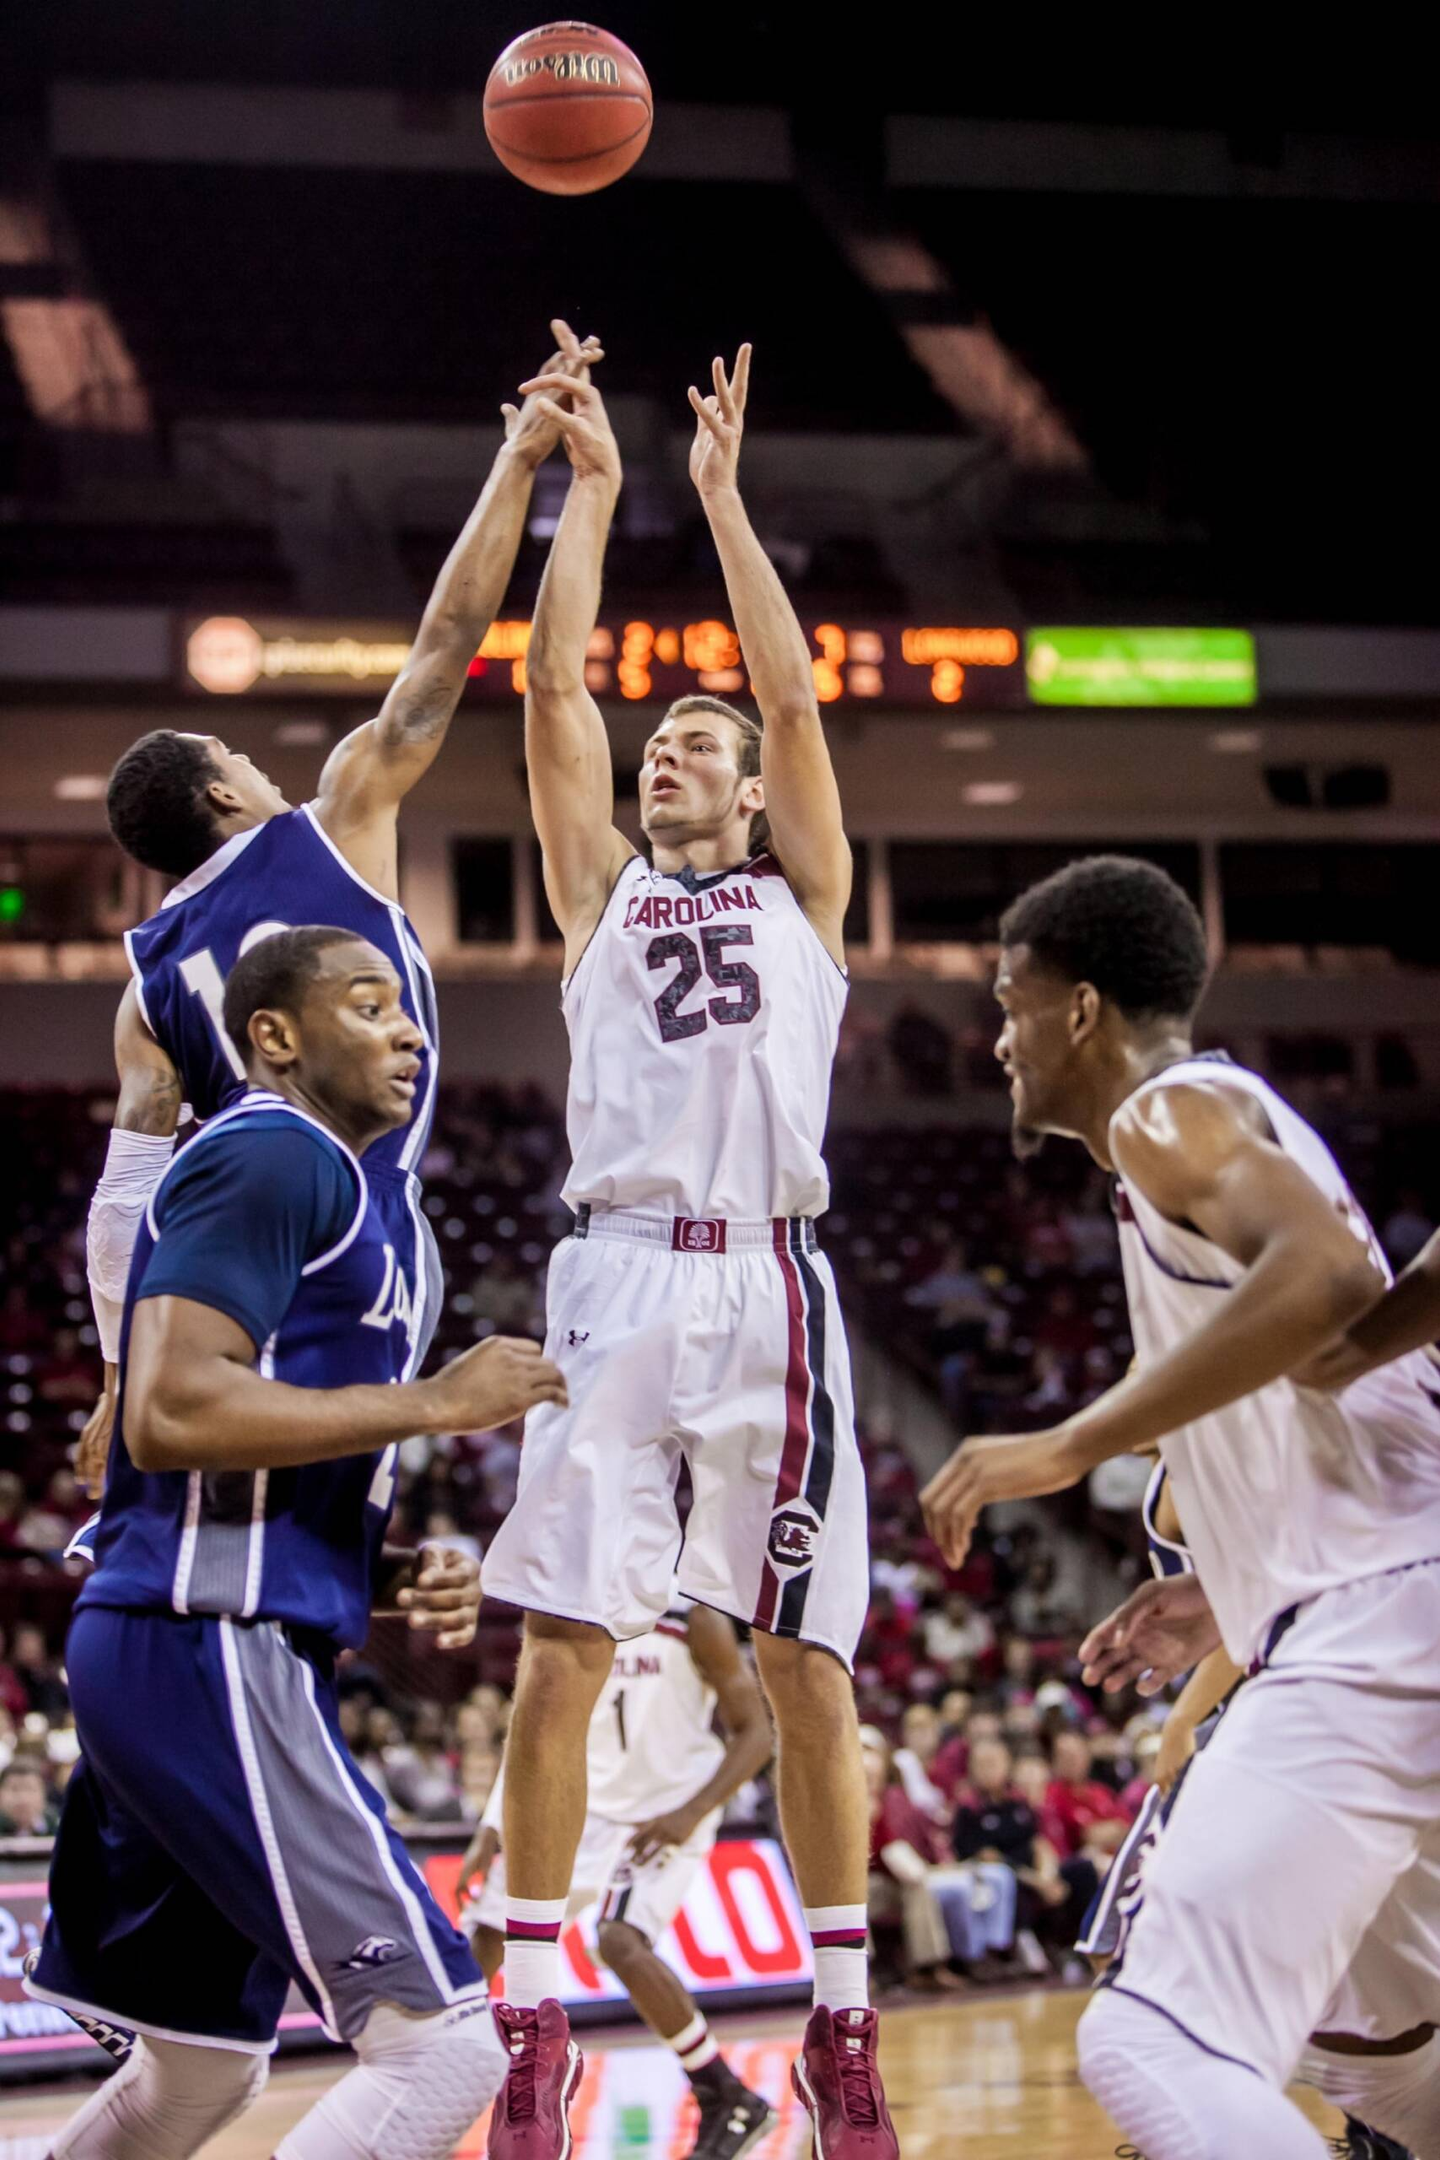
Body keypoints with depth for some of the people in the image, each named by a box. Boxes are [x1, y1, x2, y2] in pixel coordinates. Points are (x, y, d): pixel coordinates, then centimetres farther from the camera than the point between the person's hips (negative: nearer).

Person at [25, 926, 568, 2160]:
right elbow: (168, 1413, -22)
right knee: (442, 2043, -14)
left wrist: (389, 1584, 9)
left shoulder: (324, 1181, 23)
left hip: (177, 1653, 11)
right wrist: (435, 1404, -15)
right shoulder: (274, 1156, -8)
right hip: (210, 1654, -11)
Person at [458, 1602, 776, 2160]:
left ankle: (732, 2103, -17)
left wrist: (692, 1813, -23)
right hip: (582, 1805, 6)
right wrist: (490, 1831, -1)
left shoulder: (694, 1622, -13)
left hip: (666, 1815, -6)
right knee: (483, 1936, 2)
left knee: (621, 1941, -28)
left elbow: (755, 1731, -11)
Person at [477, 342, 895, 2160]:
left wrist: (721, 490, 9)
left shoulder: (802, 892, 17)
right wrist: (591, 487, 11)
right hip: (617, 1279, 1)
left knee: (809, 1669, 1)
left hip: (769, 1284, -1)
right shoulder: (602, 891, 20)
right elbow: (552, 687, 11)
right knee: (559, 1657, -6)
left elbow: (796, 695, 7)